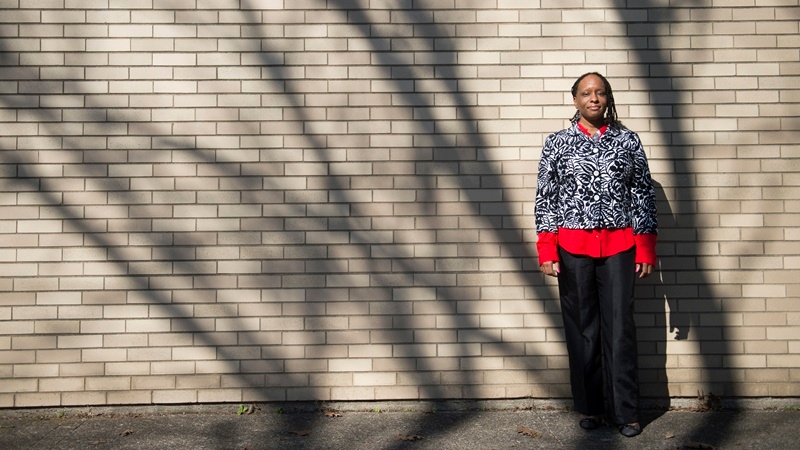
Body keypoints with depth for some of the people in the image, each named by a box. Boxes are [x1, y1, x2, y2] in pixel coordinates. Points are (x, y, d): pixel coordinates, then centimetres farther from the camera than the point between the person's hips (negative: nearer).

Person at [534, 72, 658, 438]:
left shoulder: (628, 141, 6)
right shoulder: (557, 143, 5)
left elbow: (644, 196, 6)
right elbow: (545, 199, 2)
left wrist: (646, 250, 1)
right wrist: (546, 252, -5)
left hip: (619, 246, 0)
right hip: (573, 247, 0)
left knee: (620, 328, 1)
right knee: (581, 328, 5)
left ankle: (625, 412, 9)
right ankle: (590, 408, 16)